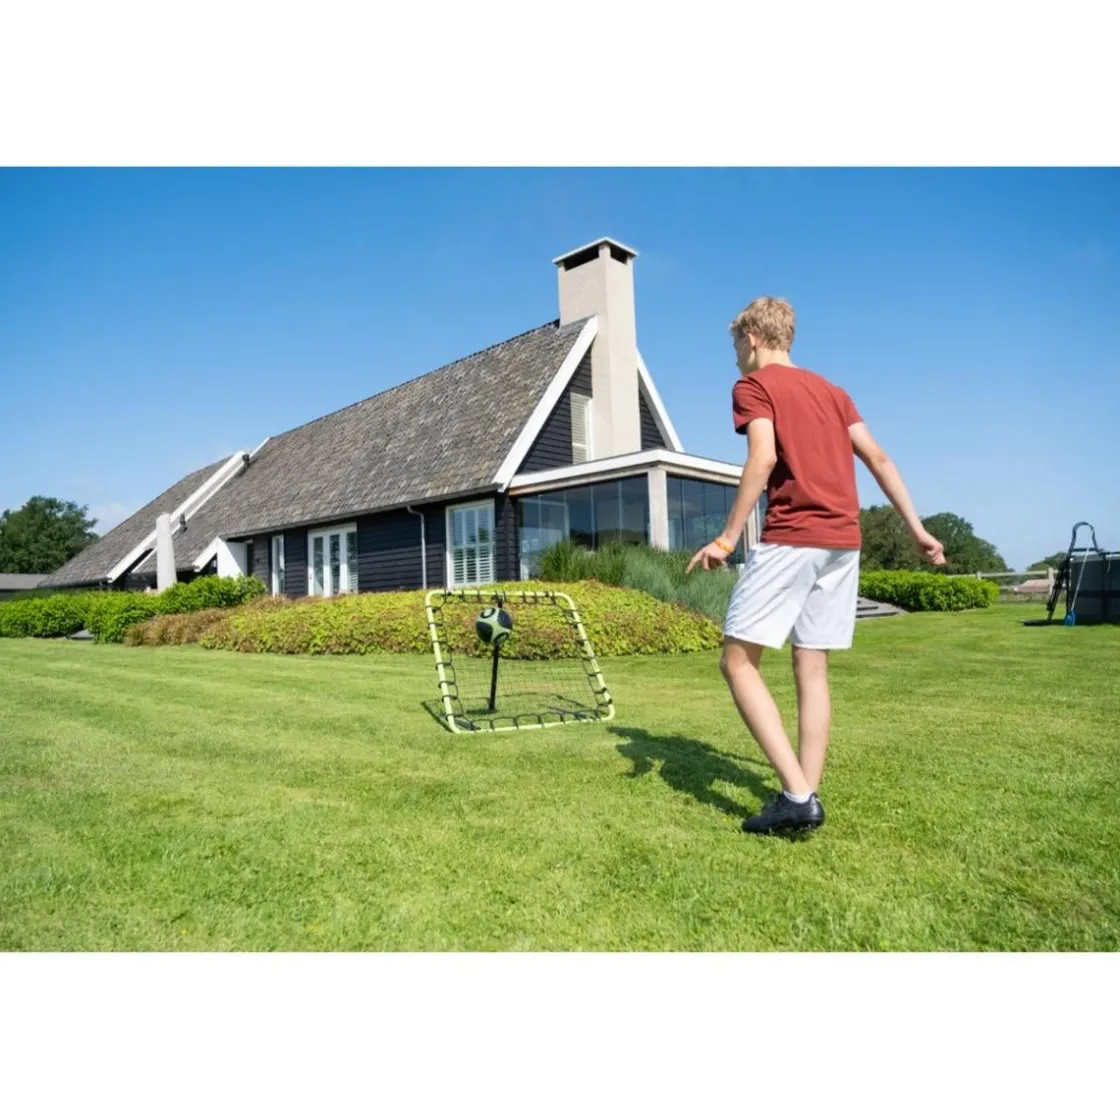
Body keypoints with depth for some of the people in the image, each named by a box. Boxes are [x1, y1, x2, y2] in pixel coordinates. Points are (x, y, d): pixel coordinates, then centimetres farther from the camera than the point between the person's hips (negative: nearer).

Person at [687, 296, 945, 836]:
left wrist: (726, 538, -16)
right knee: (812, 667, 10)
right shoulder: (829, 388, 22)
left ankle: (796, 795, -9)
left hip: (790, 539, -7)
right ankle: (806, 797, 11)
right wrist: (917, 530, 15)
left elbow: (763, 458, -15)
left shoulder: (752, 386, 2)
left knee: (738, 660, -2)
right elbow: (878, 458, 15)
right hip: (843, 540, 8)